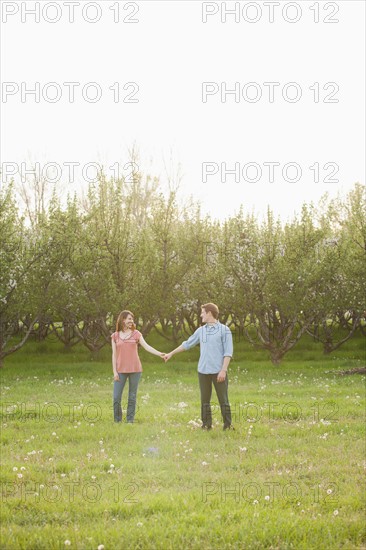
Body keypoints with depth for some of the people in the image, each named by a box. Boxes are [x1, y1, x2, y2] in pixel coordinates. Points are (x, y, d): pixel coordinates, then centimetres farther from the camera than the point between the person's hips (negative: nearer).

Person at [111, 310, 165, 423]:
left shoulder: (136, 334, 6)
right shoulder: (115, 336, 7)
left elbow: (146, 346, -4)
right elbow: (114, 354, 6)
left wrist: (160, 354, -18)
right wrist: (114, 371, -1)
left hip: (135, 370, 0)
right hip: (121, 370, 0)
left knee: (132, 397, 3)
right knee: (116, 397, -4)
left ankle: (130, 420, 12)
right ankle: (117, 421, 9)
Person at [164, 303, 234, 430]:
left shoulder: (224, 330, -4)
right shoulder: (201, 330, 11)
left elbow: (228, 352, -8)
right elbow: (187, 344, 23)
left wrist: (224, 370, -16)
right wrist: (171, 354, 26)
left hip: (219, 371, -5)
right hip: (203, 371, 5)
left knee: (223, 399, -2)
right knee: (205, 400, 7)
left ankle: (227, 425, 4)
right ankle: (206, 425, 13)